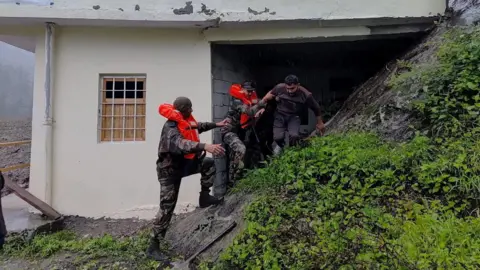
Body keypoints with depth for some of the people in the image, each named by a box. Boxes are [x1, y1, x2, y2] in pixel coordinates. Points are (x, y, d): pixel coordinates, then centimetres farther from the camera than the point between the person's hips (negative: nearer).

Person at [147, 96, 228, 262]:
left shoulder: (185, 121, -1)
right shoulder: (170, 127, -29)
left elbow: (198, 126, 22)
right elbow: (179, 143, -49)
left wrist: (216, 125, 23)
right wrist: (205, 146, -61)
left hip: (182, 164, 8)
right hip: (169, 169, -8)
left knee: (208, 163, -2)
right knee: (167, 207, -6)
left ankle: (204, 197, 11)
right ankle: (153, 247, 5)